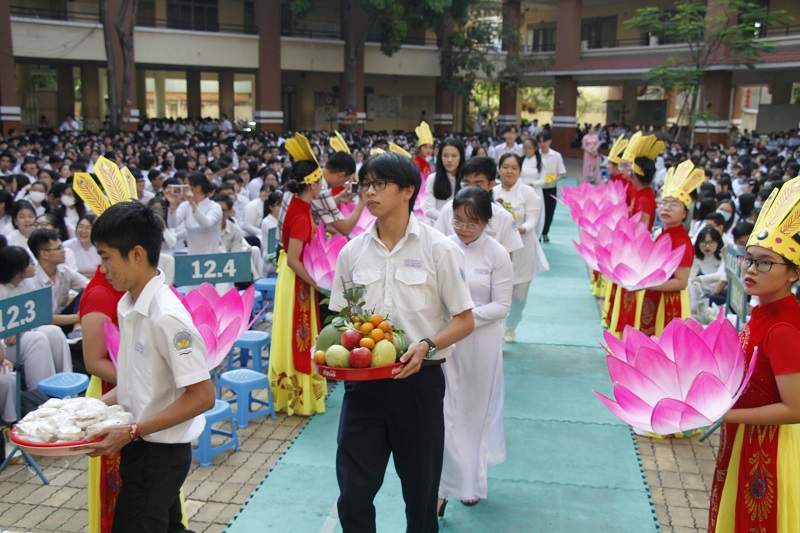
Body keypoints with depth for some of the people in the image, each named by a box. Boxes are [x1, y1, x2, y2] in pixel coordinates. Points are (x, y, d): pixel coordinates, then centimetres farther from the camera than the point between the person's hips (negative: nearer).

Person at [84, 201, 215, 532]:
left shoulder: (166, 316, -25)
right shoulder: (128, 306, 1)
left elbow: (202, 396, -25)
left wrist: (130, 432, -22)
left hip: (160, 452, -9)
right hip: (141, 447, 9)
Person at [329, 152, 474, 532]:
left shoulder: (439, 249, -6)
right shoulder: (352, 252, 4)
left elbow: (464, 321, -4)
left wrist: (427, 346, -21)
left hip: (418, 381, -2)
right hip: (363, 382, 3)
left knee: (420, 489, 13)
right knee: (353, 492, 3)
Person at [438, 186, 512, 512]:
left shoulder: (497, 255, -8)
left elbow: (502, 306, -8)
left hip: (481, 344, -1)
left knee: (476, 414, 14)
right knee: (445, 413, 1)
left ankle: (471, 481, 34)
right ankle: (443, 486, 15)